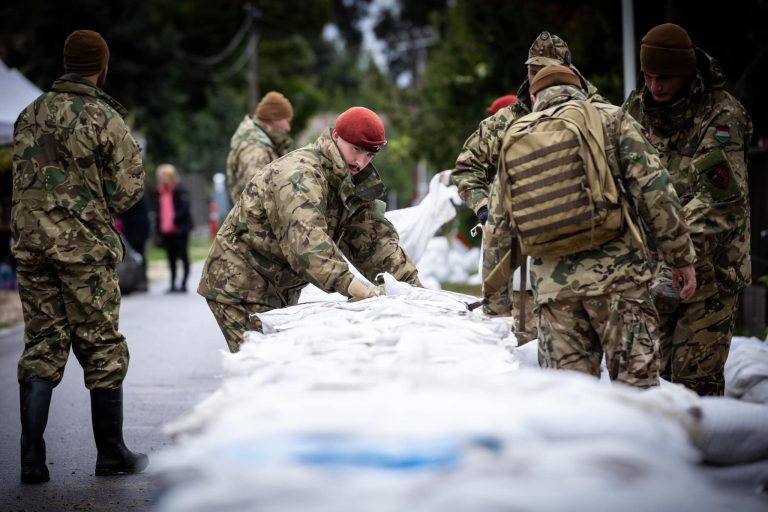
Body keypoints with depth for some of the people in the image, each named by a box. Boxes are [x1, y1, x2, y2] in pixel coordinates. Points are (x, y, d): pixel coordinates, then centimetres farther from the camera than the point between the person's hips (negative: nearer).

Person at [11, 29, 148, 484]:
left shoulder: (29, 116, 9)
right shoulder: (103, 118, -9)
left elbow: (22, 180, 12)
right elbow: (129, 187, -8)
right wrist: (97, 209, 8)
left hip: (31, 242, 5)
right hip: (85, 245, -5)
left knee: (42, 347, 9)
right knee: (103, 348, 6)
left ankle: (32, 459, 4)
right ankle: (111, 454, 12)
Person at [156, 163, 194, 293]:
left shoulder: (180, 190, -7)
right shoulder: (161, 192, 13)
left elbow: (184, 207, -16)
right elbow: (159, 211, 17)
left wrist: (175, 221, -22)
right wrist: (159, 231, 11)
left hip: (180, 229, -7)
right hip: (166, 231, 7)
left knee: (183, 256, -1)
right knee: (171, 258, 10)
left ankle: (183, 283, 2)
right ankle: (173, 284, 15)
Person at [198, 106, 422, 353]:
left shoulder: (351, 183, 6)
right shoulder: (299, 176, -25)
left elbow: (376, 238, 3)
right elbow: (307, 241, -41)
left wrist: (411, 284, -12)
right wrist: (352, 286, -52)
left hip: (280, 291, 9)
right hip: (240, 287, -9)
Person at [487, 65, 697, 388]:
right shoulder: (612, 119, 5)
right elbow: (654, 191, -3)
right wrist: (681, 257, 2)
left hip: (551, 286, 3)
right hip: (616, 275, -3)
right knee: (636, 386, -3)